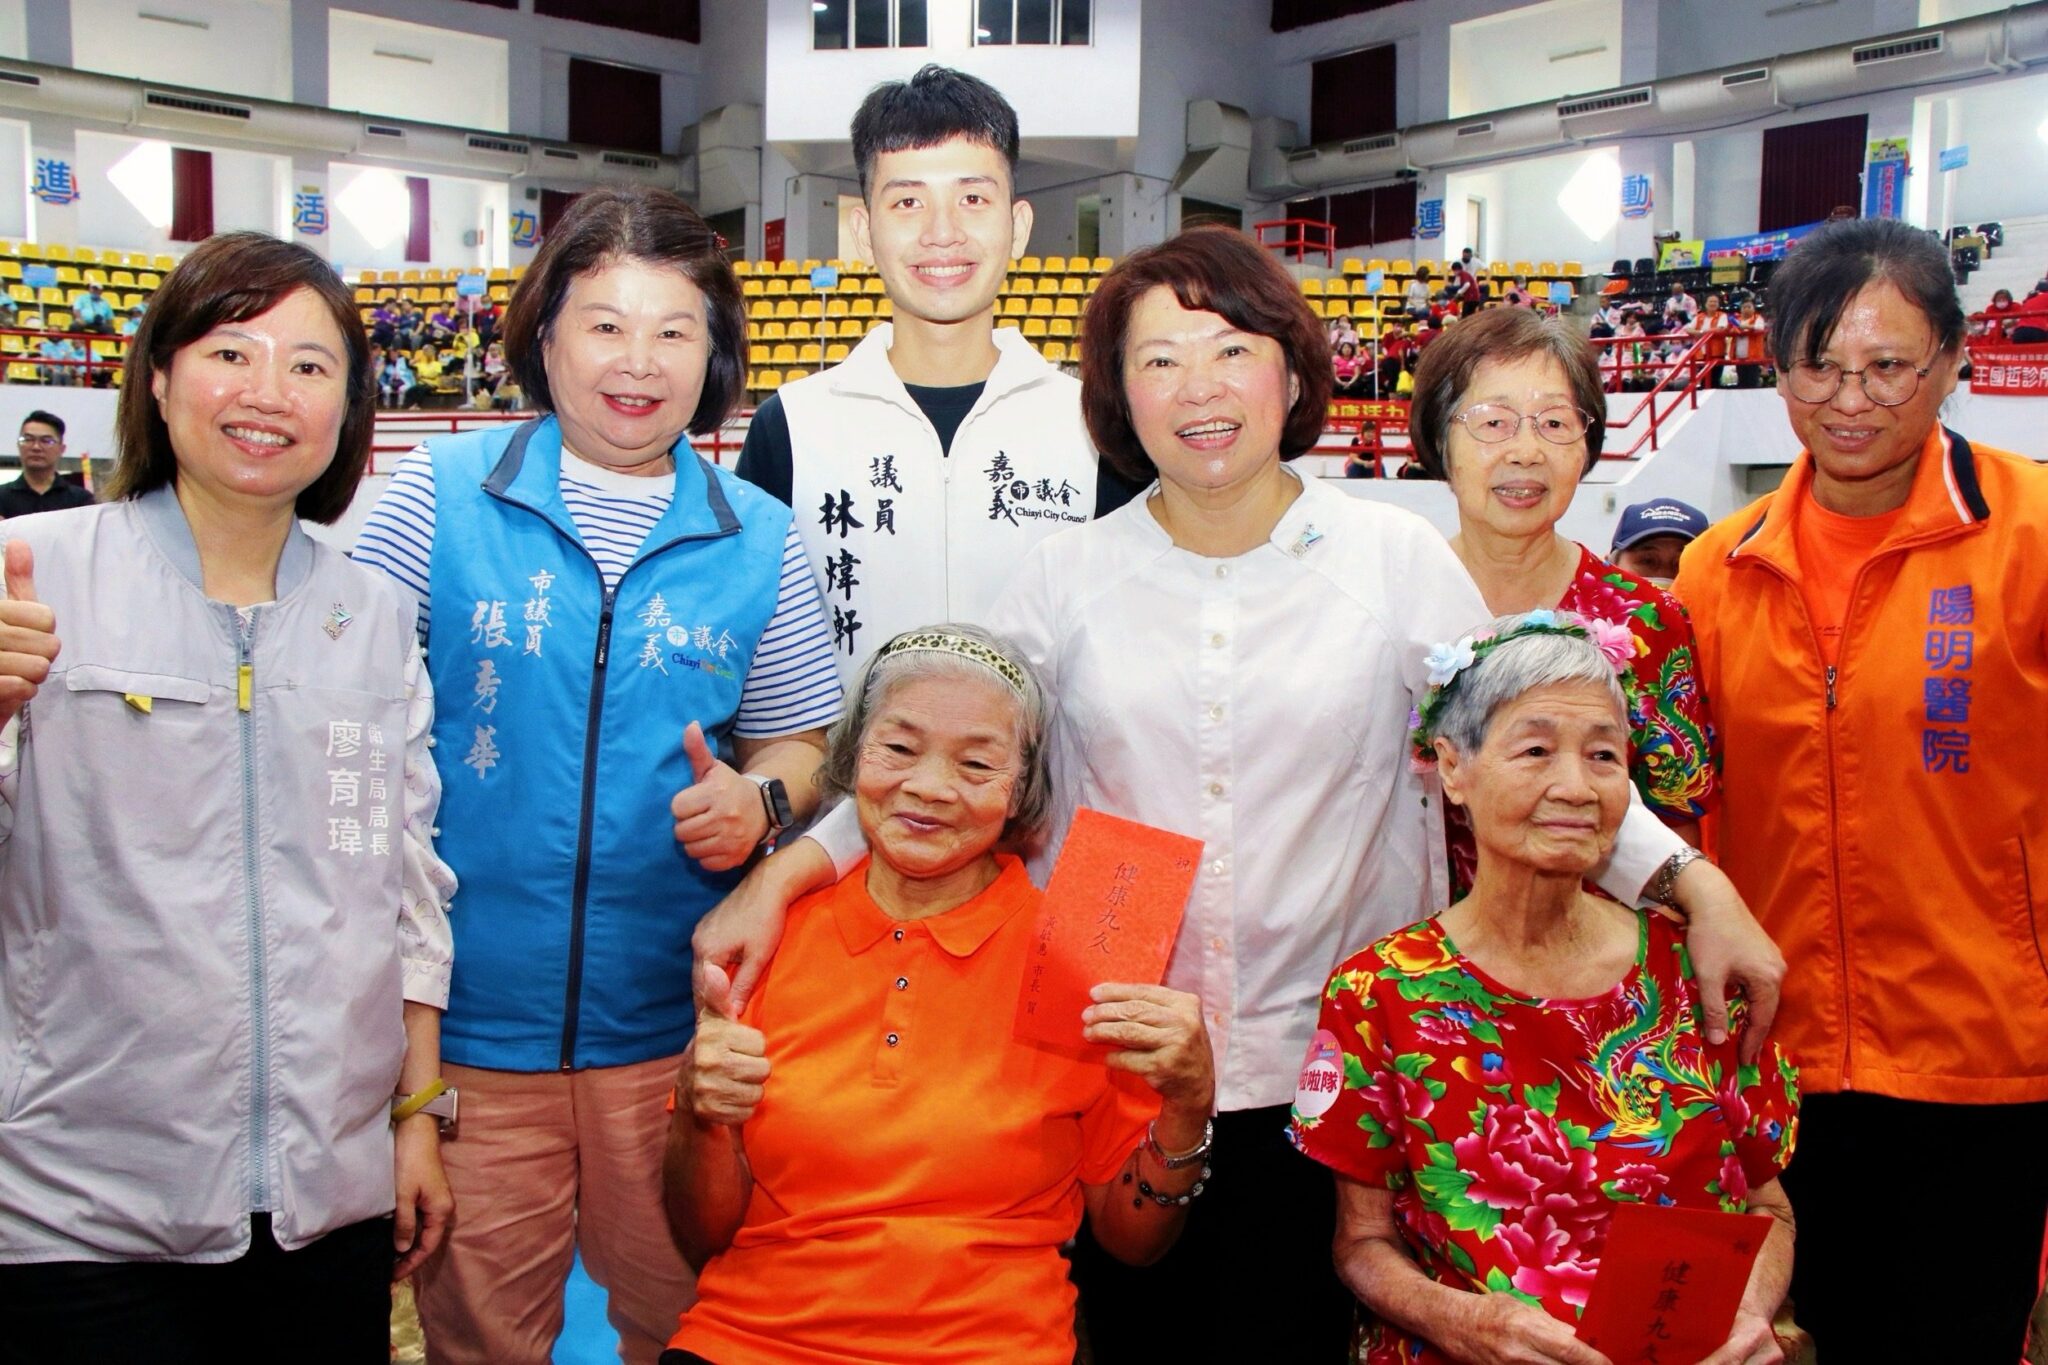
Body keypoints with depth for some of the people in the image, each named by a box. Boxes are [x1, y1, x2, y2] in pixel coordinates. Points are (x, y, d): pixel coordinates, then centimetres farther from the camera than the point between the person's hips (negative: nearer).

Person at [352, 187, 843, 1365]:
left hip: (675, 1028, 1)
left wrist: (757, 800, -11)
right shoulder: (442, 492, -2)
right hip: (469, 1016, -1)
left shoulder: (758, 540, 3)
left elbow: (798, 739, 11)